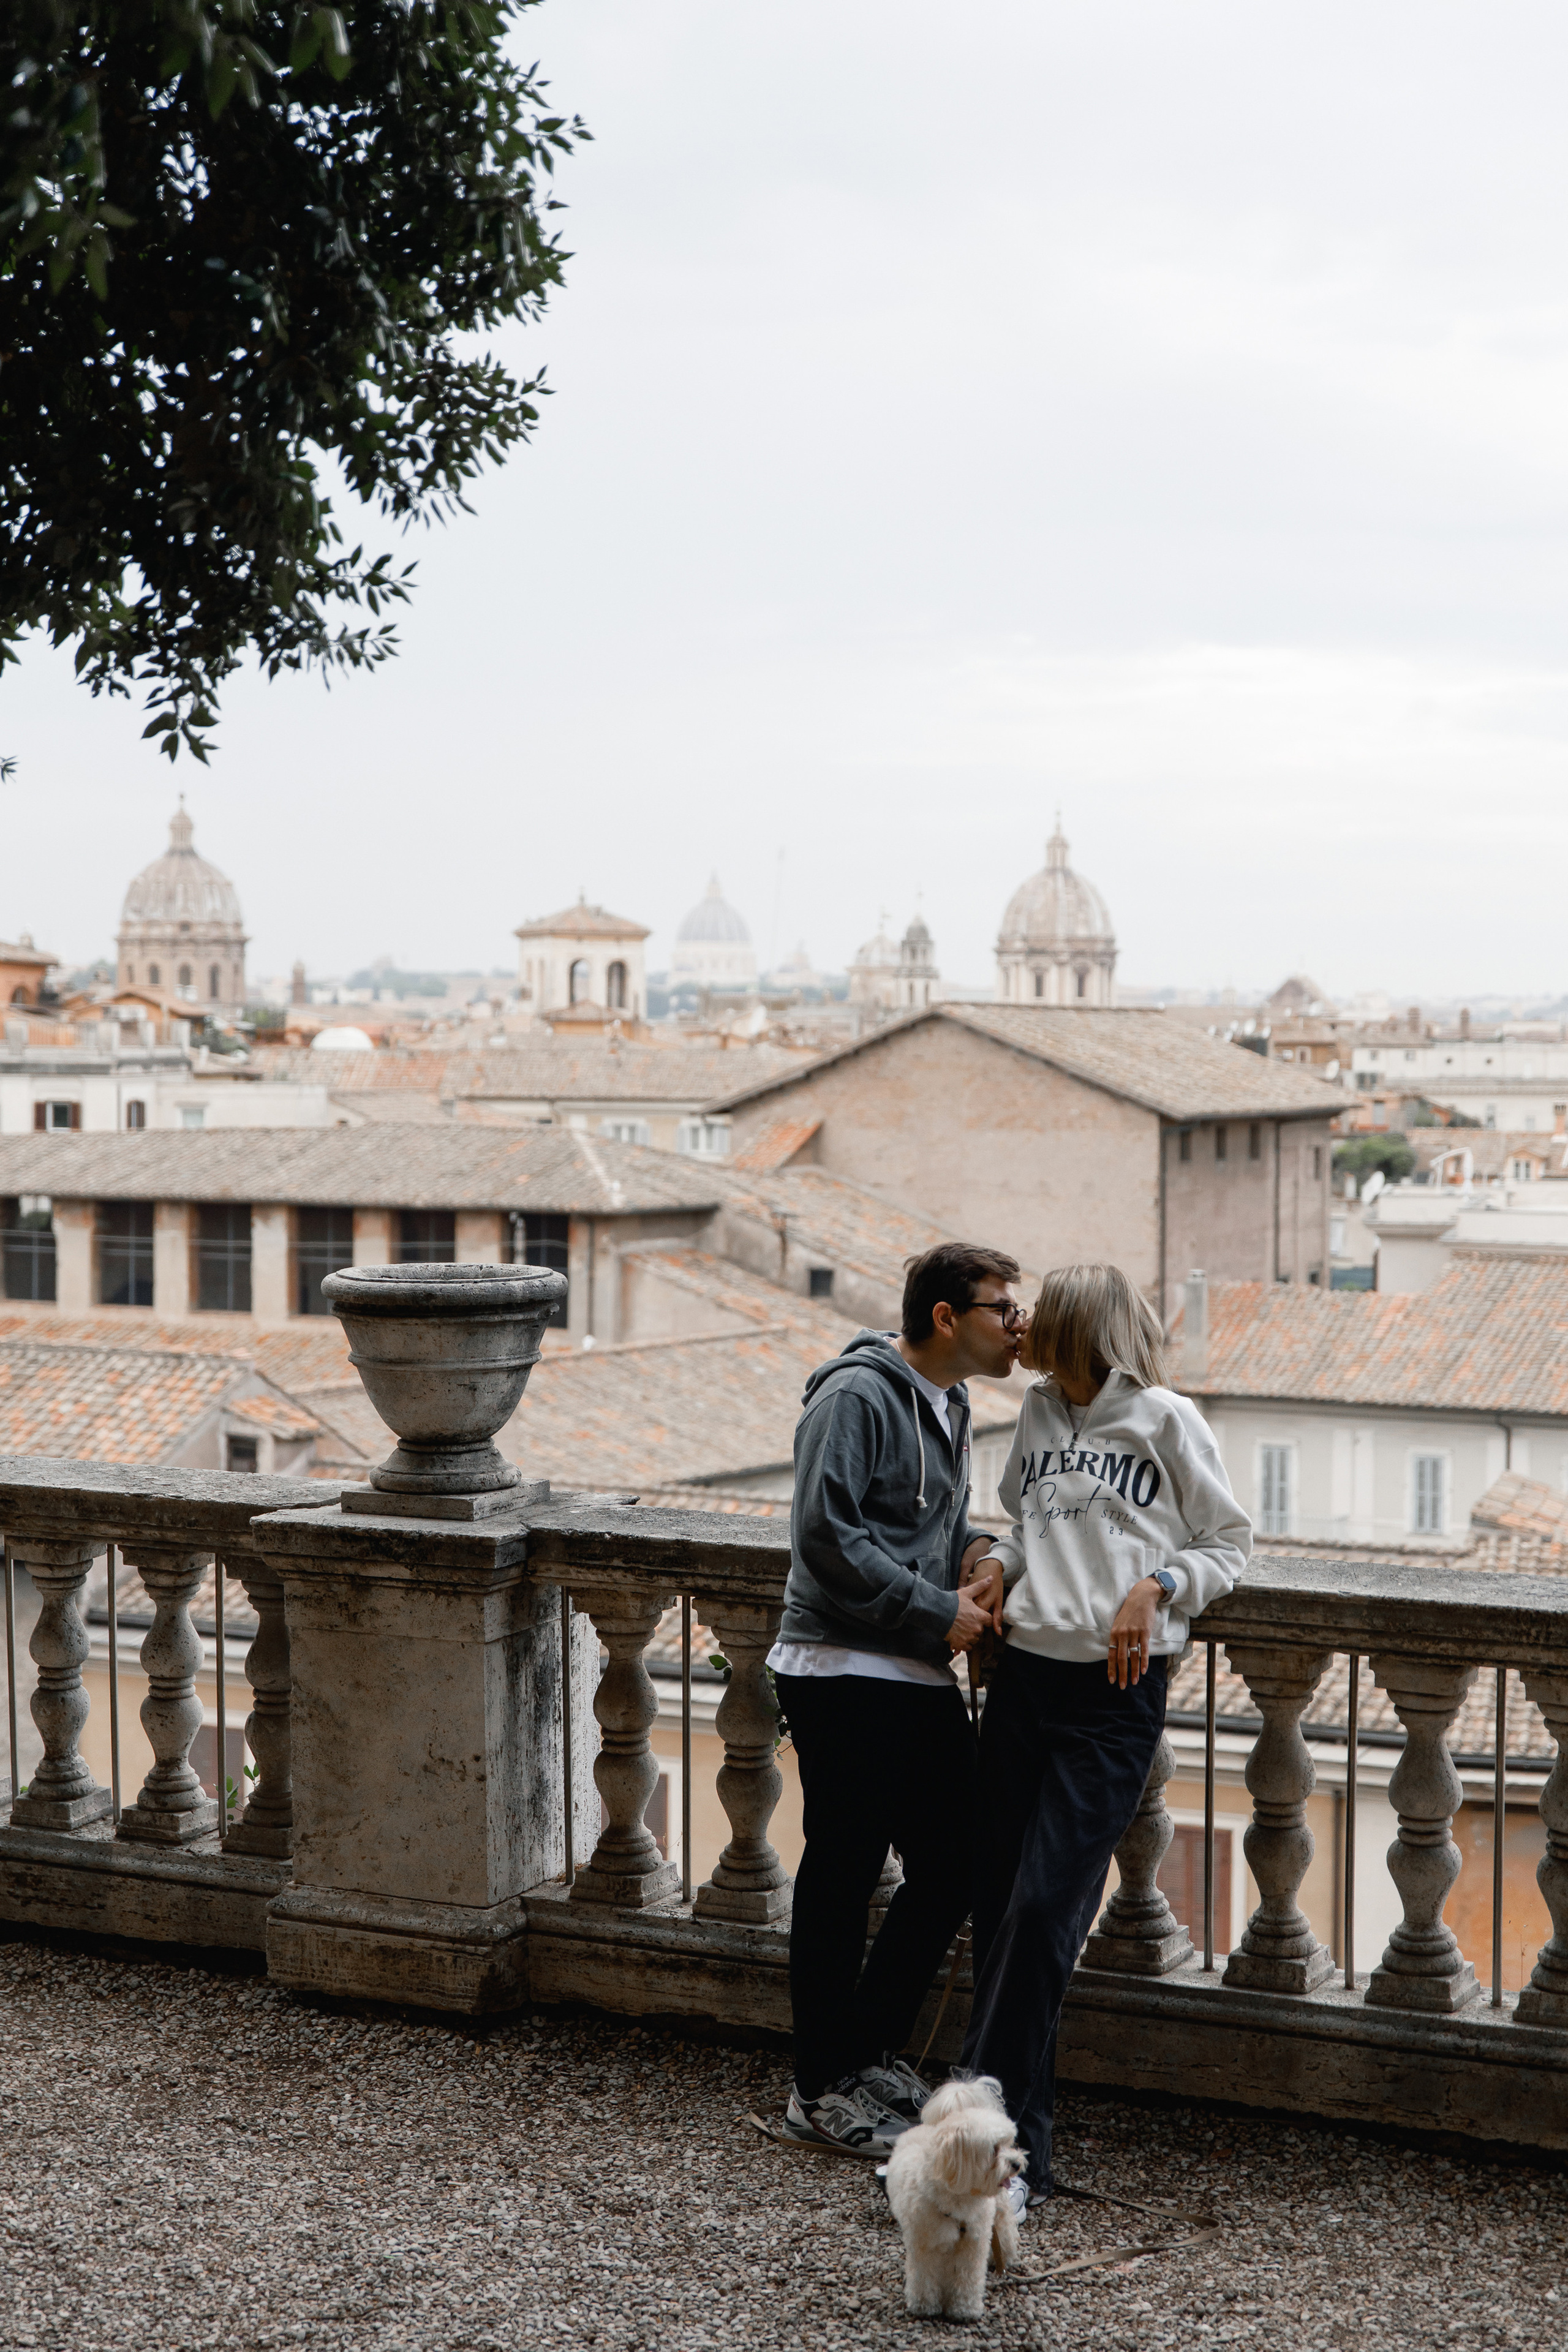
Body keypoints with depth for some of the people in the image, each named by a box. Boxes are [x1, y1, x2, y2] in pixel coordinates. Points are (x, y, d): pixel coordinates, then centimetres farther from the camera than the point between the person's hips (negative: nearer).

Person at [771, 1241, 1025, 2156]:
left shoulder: (952, 1404, 16)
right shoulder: (858, 1395, -13)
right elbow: (826, 1537, -21)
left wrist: (979, 1562, 3)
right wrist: (941, 1611, -17)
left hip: (924, 1678, 9)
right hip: (845, 1676, -9)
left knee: (955, 1867, 10)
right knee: (842, 1879, 0)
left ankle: (872, 2048, 25)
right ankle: (824, 2090, 11)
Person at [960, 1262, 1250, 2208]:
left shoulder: (1166, 1420, -1)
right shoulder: (1040, 1412, 16)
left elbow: (1229, 1544, 3)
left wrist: (1156, 1586, -13)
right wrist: (1002, 1563, 8)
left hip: (1114, 1690, -6)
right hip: (1023, 1671, 6)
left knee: (1046, 1909, -11)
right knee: (999, 1907, 4)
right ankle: (1014, 2142, 13)